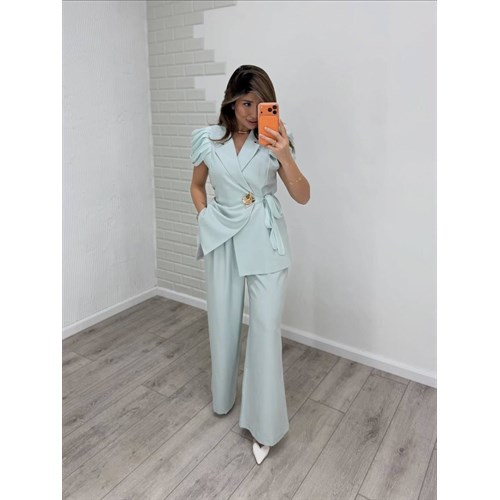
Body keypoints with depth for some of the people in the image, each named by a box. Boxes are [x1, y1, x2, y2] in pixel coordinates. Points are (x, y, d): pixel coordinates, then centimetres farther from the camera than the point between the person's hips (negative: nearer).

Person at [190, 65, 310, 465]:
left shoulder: (273, 141, -3)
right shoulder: (208, 140, 1)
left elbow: (302, 196, -9)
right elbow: (197, 185, 16)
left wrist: (284, 155, -23)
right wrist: (205, 219, 2)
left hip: (266, 241, -1)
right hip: (223, 239, 2)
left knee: (266, 327, -4)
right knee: (223, 321, 13)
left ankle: (264, 425, 11)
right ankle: (223, 397, 38)